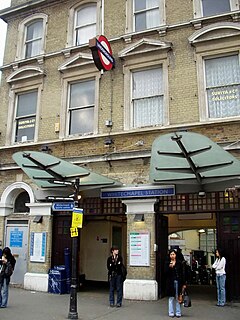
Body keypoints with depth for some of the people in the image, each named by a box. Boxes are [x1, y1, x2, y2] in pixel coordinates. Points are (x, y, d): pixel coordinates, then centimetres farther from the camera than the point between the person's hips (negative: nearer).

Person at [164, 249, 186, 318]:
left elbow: (182, 273, 5)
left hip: (178, 282, 1)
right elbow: (165, 273, -6)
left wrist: (183, 283, 3)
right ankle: (171, 313, 14)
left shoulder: (179, 263, 4)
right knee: (171, 298, 5)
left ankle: (178, 313, 14)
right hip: (170, 282, -1)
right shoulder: (167, 263, 1)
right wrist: (170, 267, -22)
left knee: (178, 298, 4)